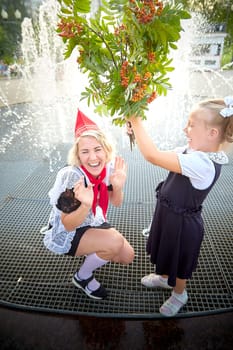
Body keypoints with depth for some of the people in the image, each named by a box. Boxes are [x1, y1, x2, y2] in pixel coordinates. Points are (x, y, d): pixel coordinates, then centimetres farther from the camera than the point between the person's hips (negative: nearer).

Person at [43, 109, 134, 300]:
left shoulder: (108, 166, -16)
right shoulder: (72, 176, -33)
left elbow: (117, 202, -3)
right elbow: (68, 225, -25)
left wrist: (118, 187, -26)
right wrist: (85, 204, -45)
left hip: (93, 223, 6)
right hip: (65, 234, -6)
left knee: (127, 256, 0)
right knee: (115, 242, -27)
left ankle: (91, 254, 27)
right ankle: (82, 277, 3)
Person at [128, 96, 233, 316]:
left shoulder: (201, 163, -36)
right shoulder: (194, 151, -8)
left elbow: (153, 157, -41)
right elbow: (161, 155, 2)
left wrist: (135, 122, -31)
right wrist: (137, 134, -10)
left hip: (182, 223, -8)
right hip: (169, 214, 8)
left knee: (179, 263, 22)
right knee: (167, 255, 32)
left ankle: (179, 294, 51)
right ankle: (164, 278, 61)